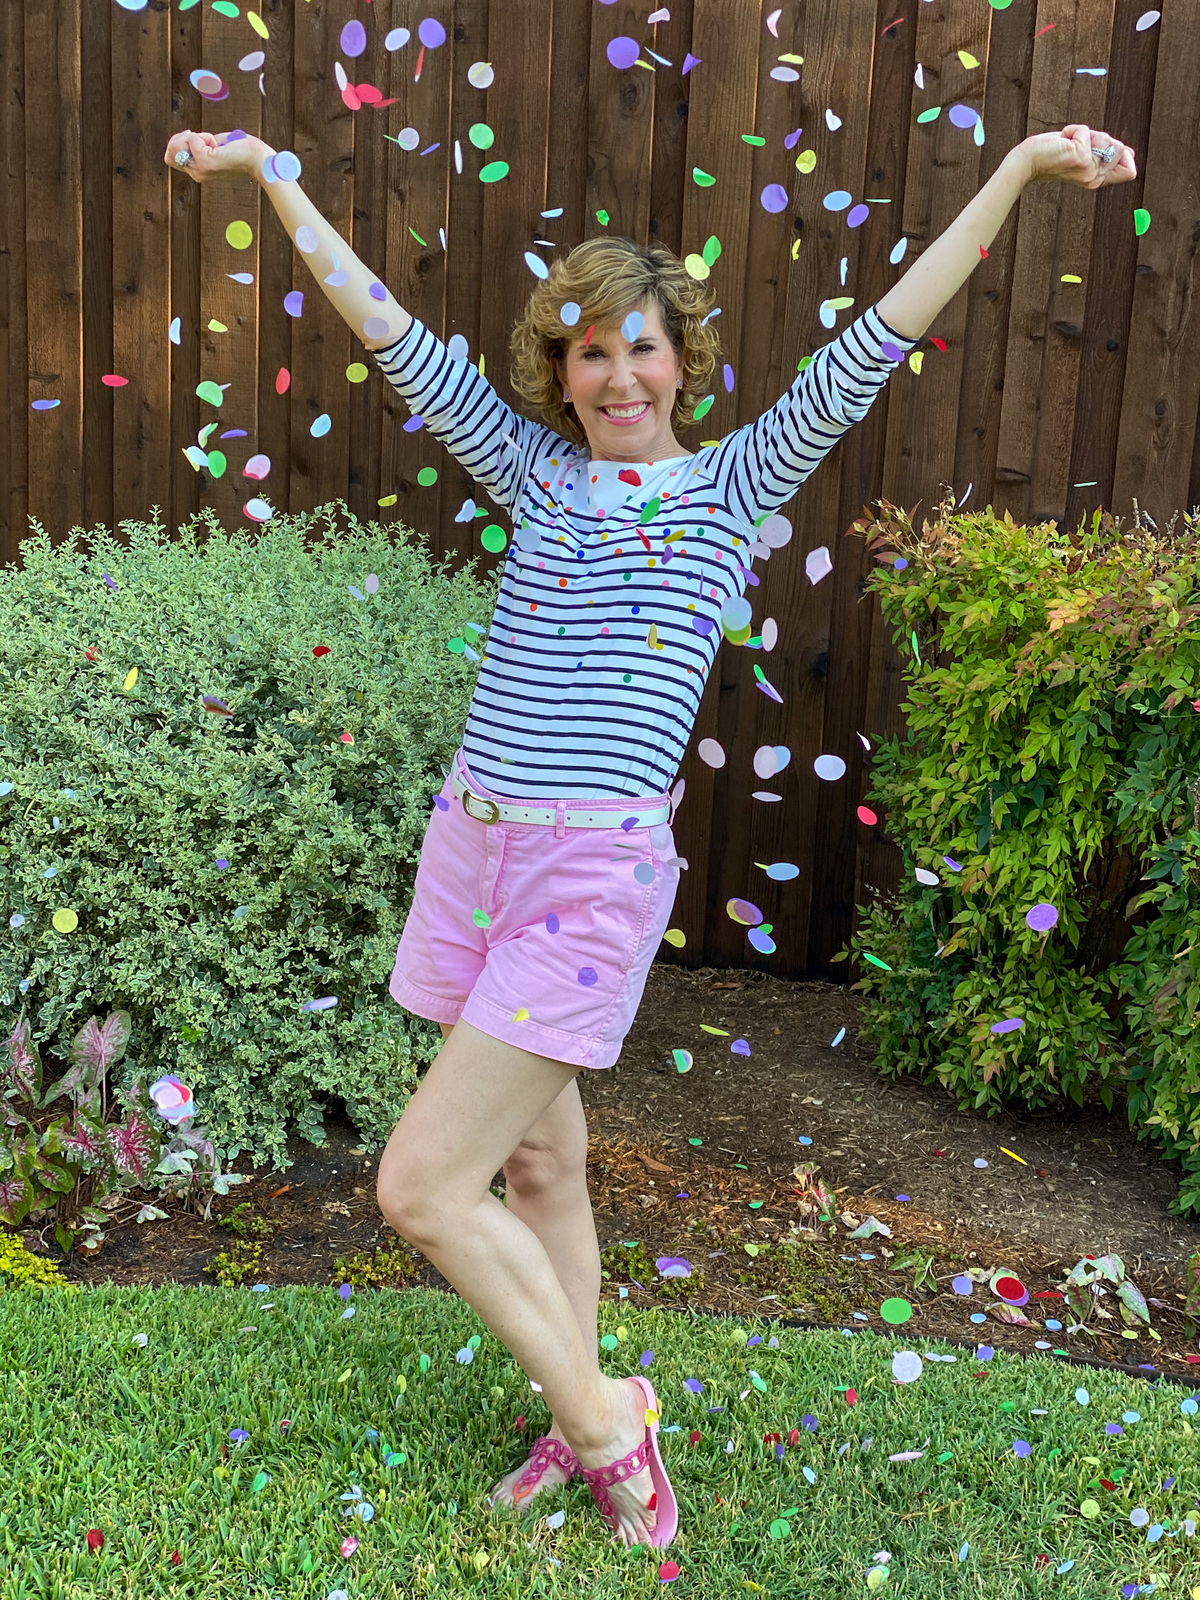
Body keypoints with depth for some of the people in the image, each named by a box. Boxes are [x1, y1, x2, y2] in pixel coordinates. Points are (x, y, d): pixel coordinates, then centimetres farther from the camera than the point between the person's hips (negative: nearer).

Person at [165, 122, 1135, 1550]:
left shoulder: (735, 481, 4)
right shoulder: (534, 471, 12)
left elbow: (871, 346, -1)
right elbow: (396, 341, 12)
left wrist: (1021, 167, -5)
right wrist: (271, 175, 13)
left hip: (596, 874, -5)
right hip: (473, 846, 5)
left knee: (421, 1188, -7)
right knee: (536, 1163, 16)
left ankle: (601, 1420, 15)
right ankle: (587, 1428, 35)